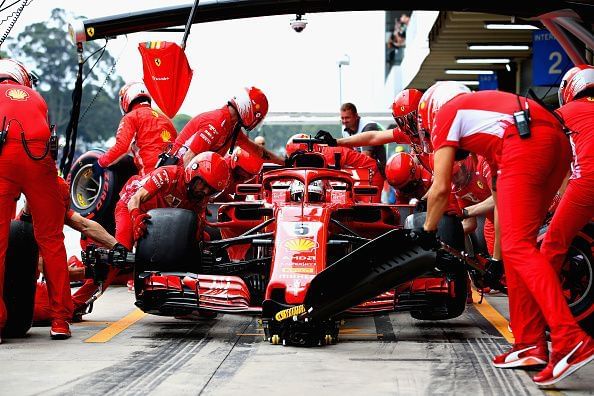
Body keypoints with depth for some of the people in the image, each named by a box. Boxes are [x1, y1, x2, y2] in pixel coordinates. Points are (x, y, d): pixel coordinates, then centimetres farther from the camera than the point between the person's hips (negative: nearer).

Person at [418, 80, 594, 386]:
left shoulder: (446, 114, 16)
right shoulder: (482, 103, 38)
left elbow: (440, 189, 10)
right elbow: (503, 197, 40)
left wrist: (427, 231, 25)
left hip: (525, 144, -8)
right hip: (558, 142, 8)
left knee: (518, 246, -12)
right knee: (518, 244, 14)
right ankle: (530, 343, 12)